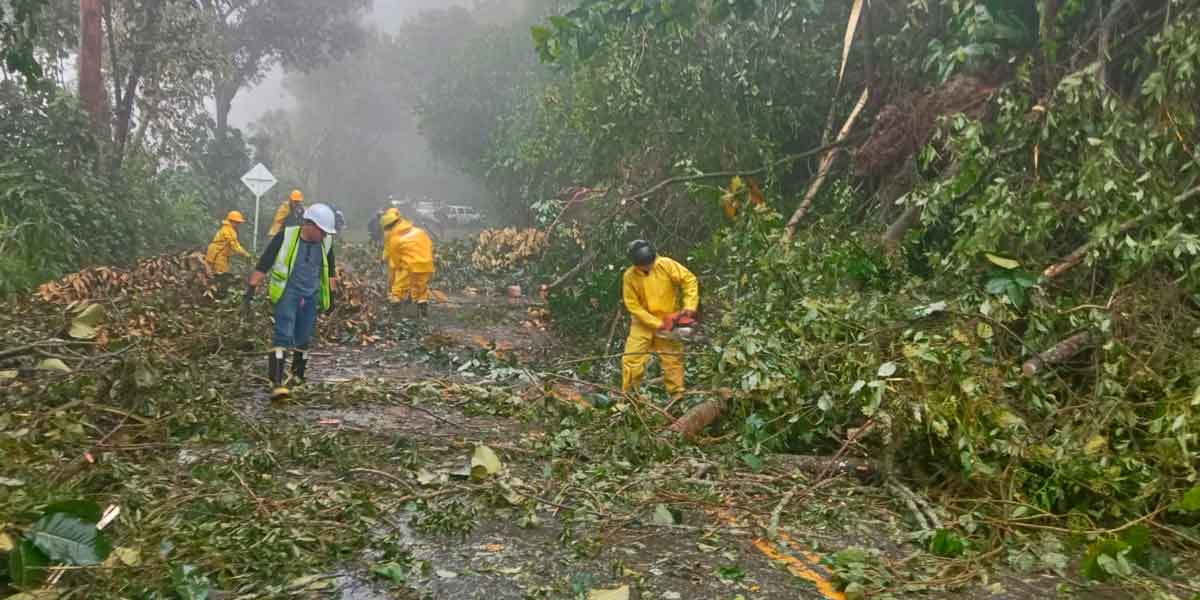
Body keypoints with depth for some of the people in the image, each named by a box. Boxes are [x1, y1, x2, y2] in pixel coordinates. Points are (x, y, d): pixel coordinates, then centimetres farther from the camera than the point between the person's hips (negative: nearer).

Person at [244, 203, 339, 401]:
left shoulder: (325, 242, 3)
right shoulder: (285, 237, -10)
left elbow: (330, 270, 18)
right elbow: (263, 264, -5)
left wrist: (332, 295, 20)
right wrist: (252, 287, -8)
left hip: (311, 297, 5)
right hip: (287, 293, -5)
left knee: (303, 340, 12)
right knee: (283, 336, -17)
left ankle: (297, 378, 30)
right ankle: (276, 383, -23)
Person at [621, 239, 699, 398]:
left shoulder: (666, 265, -17)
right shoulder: (629, 276, -17)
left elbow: (689, 280, -11)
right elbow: (633, 305, -14)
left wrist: (689, 307, -22)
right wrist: (656, 324, -18)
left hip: (668, 322, 0)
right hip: (643, 324, 0)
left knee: (673, 361, 4)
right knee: (631, 360, -4)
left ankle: (677, 396, 11)